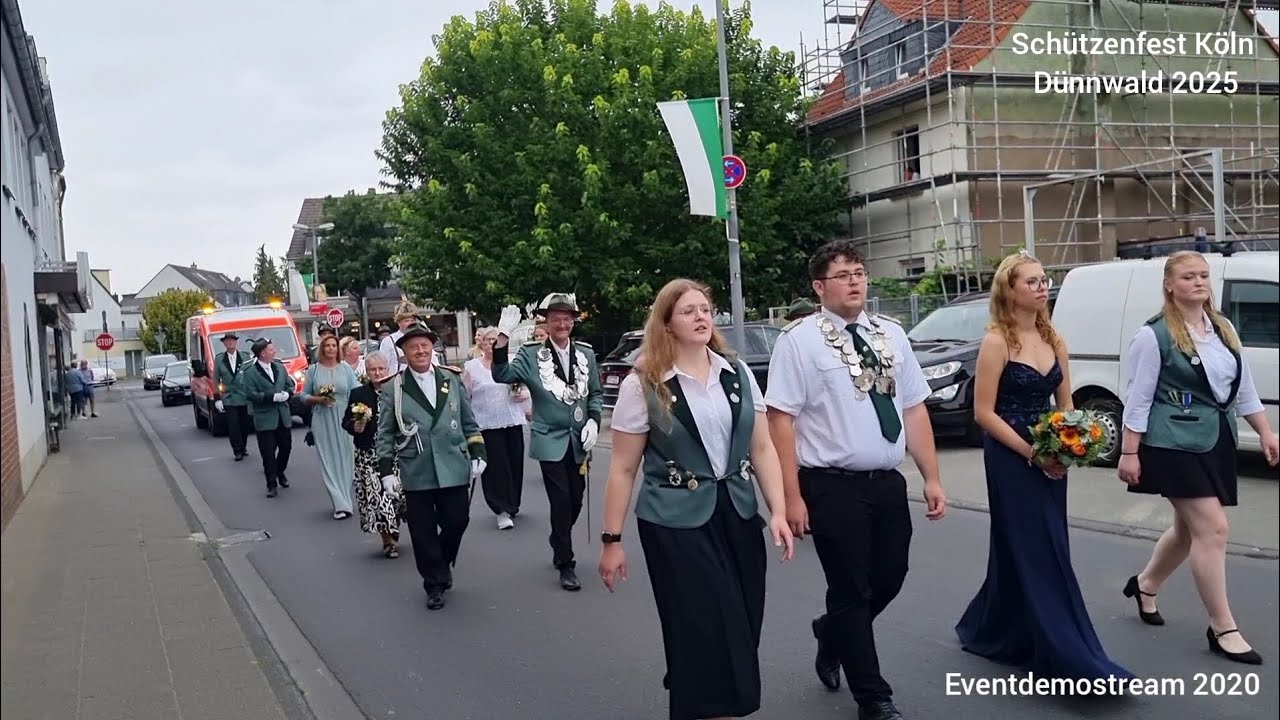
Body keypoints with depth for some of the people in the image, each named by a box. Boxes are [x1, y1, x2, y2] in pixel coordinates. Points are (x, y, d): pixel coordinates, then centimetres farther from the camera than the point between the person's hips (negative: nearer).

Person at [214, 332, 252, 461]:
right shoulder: (219, 359, 3)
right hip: (229, 399, -1)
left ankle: (243, 448, 24)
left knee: (245, 425, 8)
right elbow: (216, 380, 5)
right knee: (233, 426, -5)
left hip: (245, 397, 1)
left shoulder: (245, 357, 1)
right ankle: (238, 451, 0)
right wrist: (217, 399, 0)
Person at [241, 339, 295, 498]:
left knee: (286, 447, 12)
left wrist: (287, 394, -11)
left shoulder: (280, 367, 8)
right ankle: (271, 483, 8)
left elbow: (290, 386, 13)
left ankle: (280, 472, 37)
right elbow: (250, 394, -16)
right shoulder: (250, 372, -9)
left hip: (283, 416, 5)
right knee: (268, 452, -1)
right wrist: (273, 397, -22)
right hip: (265, 419, -5)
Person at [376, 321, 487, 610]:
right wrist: (386, 470, -4)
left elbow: (469, 422, 11)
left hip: (453, 469, 2)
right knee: (423, 532, 3)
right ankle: (435, 584, 18)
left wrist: (477, 454, 3)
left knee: (457, 521, 3)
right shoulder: (392, 389, 0)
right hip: (416, 473, -1)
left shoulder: (452, 380, 7)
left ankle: (443, 563, 32)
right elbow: (384, 434, 2)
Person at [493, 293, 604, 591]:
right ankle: (565, 565, 10)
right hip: (551, 441, -4)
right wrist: (502, 339, -31)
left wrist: (593, 421, -5)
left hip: (579, 441, 4)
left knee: (575, 501, 13)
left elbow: (596, 393, 11)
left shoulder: (586, 353, 5)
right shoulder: (531, 354, -6)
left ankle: (559, 546, 39)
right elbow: (502, 376, -19)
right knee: (561, 502, -5)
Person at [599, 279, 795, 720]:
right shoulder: (643, 386, -6)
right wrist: (612, 539, -4)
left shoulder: (738, 374, 5)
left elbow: (762, 448, 8)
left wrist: (778, 511, -1)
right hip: (676, 524, -4)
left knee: (743, 630, 9)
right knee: (704, 635, -3)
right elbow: (623, 469, -3)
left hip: (738, 516, 5)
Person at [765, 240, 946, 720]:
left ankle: (831, 635, 46)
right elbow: (781, 419, -12)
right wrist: (791, 497, -16)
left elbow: (914, 409, 10)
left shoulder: (891, 335, 9)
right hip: (832, 486, -5)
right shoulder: (800, 340, -8)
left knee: (889, 579, 16)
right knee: (851, 590, 6)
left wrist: (931, 477, 5)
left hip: (888, 483, 6)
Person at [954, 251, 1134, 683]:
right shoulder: (996, 342, -12)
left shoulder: (1053, 341, 8)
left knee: (1036, 551, 15)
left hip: (1049, 461, 7)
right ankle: (1073, 660, -2)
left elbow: (1065, 404, 13)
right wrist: (1031, 453, -17)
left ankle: (992, 632, 33)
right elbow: (984, 412, -14)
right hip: (1011, 460, -7)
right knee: (1034, 554, -4)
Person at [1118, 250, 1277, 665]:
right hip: (1176, 443, -8)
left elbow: (1244, 386, 16)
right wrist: (1129, 452, -13)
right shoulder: (1154, 335, -12)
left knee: (1190, 527, 16)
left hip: (1218, 441, 8)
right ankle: (1222, 629, 1)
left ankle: (1145, 585, 41)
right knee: (1212, 528, -9)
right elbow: (1138, 398, -12)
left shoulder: (1224, 329, 9)